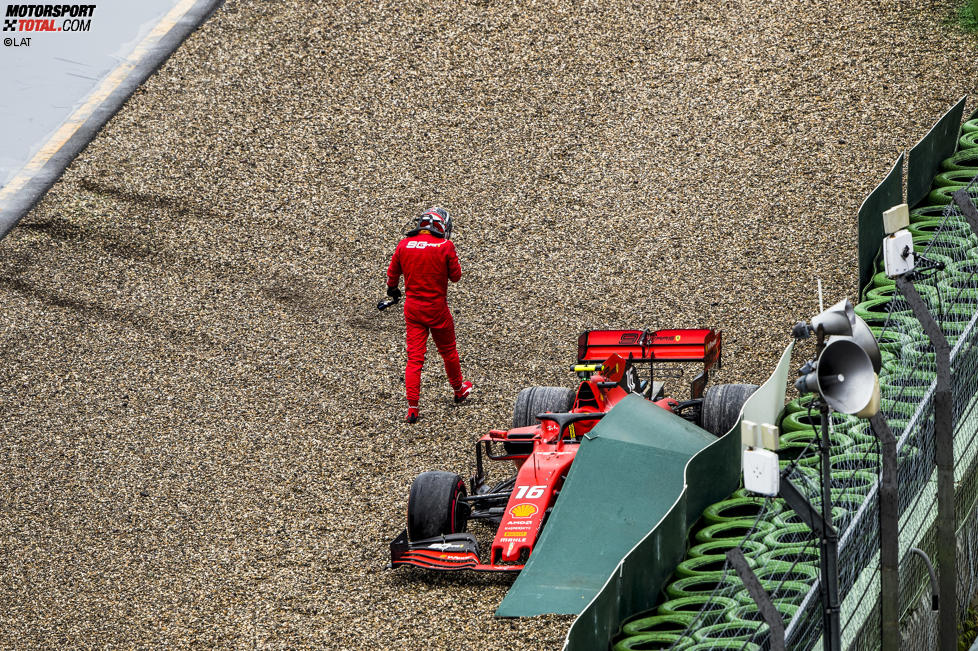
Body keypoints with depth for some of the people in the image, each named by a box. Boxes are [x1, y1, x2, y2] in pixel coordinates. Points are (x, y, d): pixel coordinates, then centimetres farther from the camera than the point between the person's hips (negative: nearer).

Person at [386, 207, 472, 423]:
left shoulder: (404, 244, -1)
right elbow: (455, 276, -3)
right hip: (437, 307, -2)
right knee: (448, 351, 19)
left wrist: (392, 290, 30)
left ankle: (412, 408, -4)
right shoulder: (445, 246, -11)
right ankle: (459, 390, 40)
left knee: (414, 357, 2)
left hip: (412, 307, 2)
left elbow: (392, 273, 11)